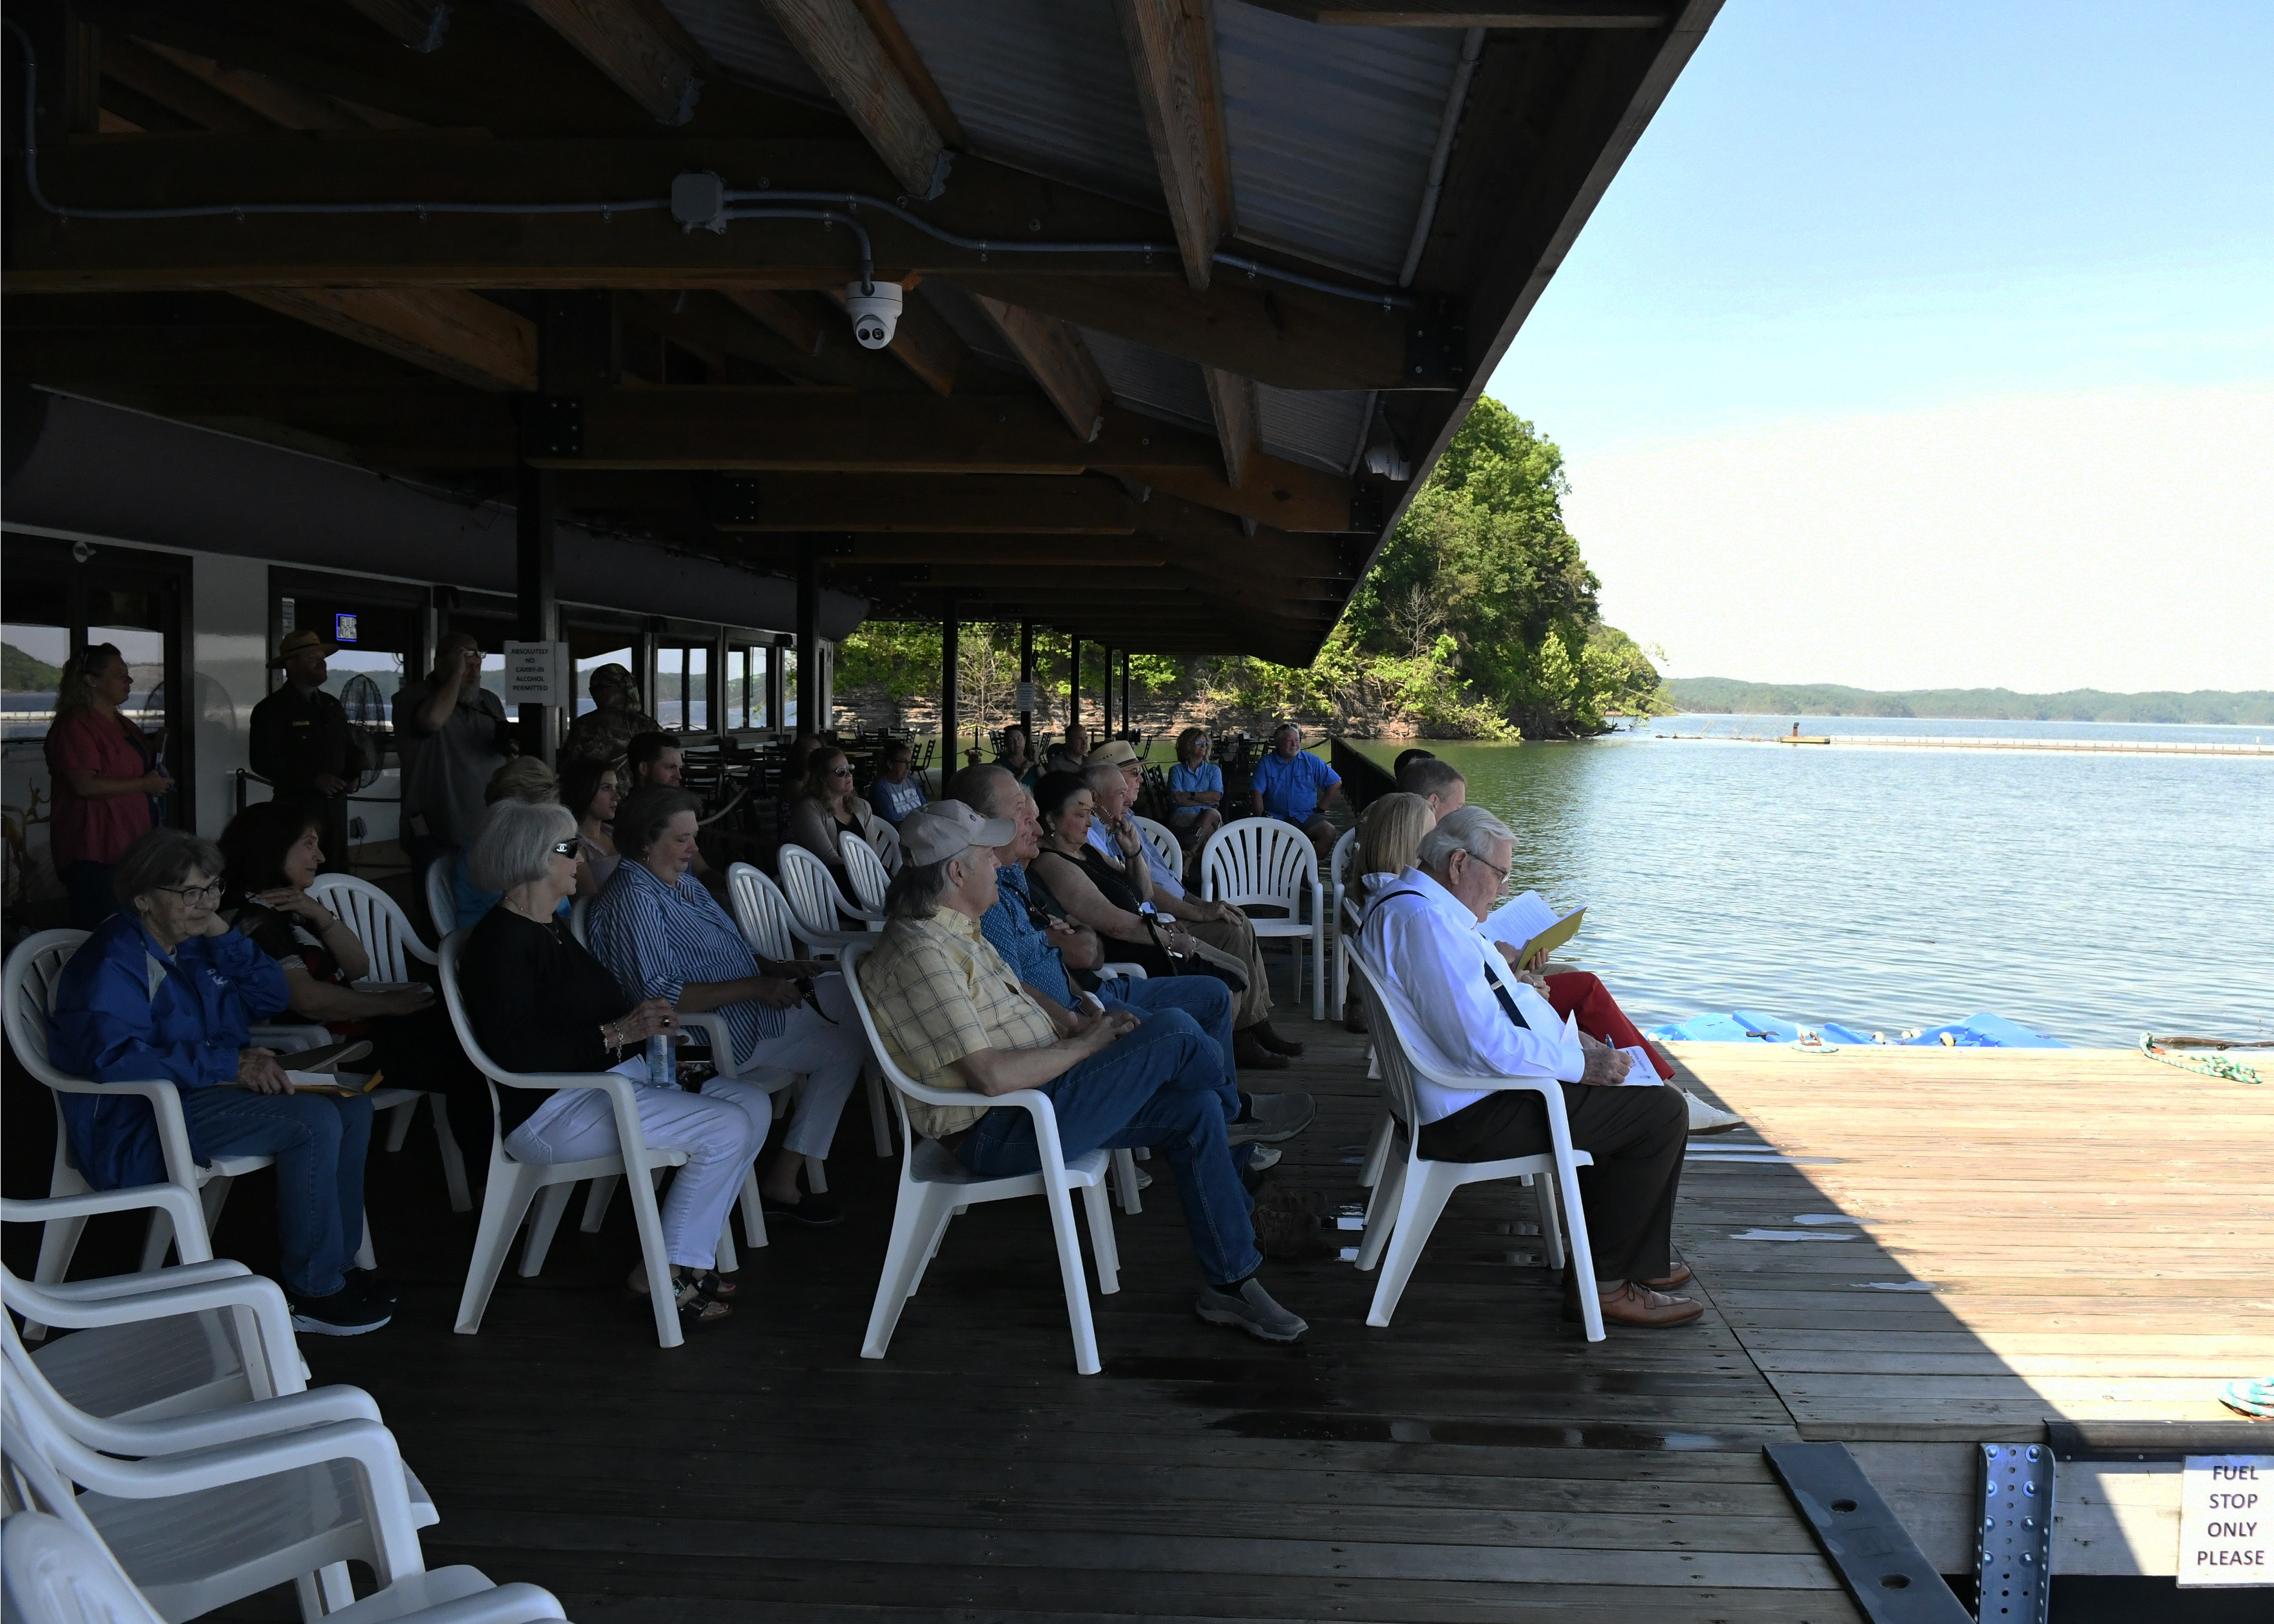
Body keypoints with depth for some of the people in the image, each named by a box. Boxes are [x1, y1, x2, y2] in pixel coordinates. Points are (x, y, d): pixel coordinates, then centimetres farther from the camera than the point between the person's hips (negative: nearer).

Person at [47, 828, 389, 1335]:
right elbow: (116, 1057, -31)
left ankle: (337, 1262, 6)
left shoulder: (194, 945, 12)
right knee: (313, 1122, -26)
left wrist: (224, 934, 1)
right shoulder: (111, 964, -16)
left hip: (208, 1089, 10)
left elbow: (270, 997, 16)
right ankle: (313, 1293, -15)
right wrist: (231, 1064, -29)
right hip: (138, 1126, -10)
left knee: (353, 1109, 0)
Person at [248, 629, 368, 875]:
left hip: (336, 806, 6)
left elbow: (350, 747, 23)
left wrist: (354, 772, -1)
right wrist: (313, 779, -18)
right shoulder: (271, 709, -5)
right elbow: (263, 761, -13)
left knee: (335, 874, 7)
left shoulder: (333, 705, 16)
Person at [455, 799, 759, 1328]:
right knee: (726, 1129, -21)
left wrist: (641, 1014, 5)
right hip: (553, 1110, -10)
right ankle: (666, 1273, -7)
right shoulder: (501, 940, -15)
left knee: (753, 1107, 0)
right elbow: (516, 1052, -25)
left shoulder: (550, 928, 16)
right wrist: (618, 1034, -24)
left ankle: (691, 1261, 3)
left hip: (616, 1080, 10)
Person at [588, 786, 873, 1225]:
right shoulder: (633, 900, -17)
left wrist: (776, 970, 3)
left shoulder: (683, 882, 14)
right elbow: (658, 995, -26)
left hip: (755, 1011, 10)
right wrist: (755, 987, -23)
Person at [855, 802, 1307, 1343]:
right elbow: (991, 1076, -28)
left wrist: (1073, 1024, 4)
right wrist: (1085, 1044, -15)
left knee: (1194, 1110, -1)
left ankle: (1229, 1283, 9)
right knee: (1175, 1033, -17)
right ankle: (1239, 1117, 14)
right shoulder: (920, 953, -22)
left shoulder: (955, 931, 12)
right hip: (998, 1132, -11)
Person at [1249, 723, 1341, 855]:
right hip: (1276, 818, -1)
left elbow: (1335, 783, 12)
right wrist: (1262, 817, -13)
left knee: (1329, 832, -28)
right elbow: (1257, 792, 0)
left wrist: (1320, 808, 7)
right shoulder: (1266, 764, 8)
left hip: (1307, 816, 1)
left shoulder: (1311, 761, 10)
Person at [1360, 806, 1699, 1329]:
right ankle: (1604, 1284, 0)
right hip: (1471, 1114, -12)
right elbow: (1482, 1043, -29)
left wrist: (1571, 1040, 9)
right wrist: (1579, 1063, -17)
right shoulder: (1427, 921, -24)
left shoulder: (1399, 902, 11)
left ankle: (1635, 1260, 30)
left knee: (1621, 1090, 24)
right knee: (1661, 1112, -8)